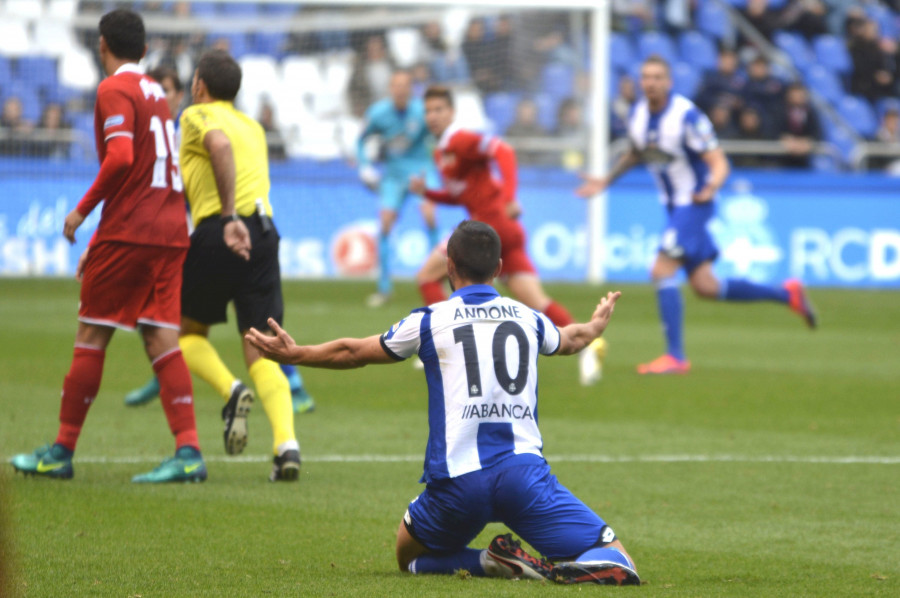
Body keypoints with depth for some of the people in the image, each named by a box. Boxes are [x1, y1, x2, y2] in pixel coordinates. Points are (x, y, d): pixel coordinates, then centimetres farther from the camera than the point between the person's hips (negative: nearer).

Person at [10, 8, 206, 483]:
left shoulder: (114, 90, -5)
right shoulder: (155, 92, 20)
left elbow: (120, 158, -20)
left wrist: (83, 210, -10)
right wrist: (100, 243, 28)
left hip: (130, 231, -7)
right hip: (170, 230, 7)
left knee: (91, 336, 1)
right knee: (162, 339, 2)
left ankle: (61, 452, 6)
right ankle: (188, 452, -10)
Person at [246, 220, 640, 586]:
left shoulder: (430, 321, 8)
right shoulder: (528, 318, 16)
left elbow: (352, 352, 21)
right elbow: (572, 339, 40)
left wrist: (293, 355, 38)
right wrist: (597, 325, 64)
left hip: (457, 477, -1)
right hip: (523, 471, 1)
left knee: (410, 557, 25)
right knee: (616, 562, 1)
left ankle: (488, 563, -5)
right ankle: (581, 568, -35)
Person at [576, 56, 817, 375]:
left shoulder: (687, 116, -20)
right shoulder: (639, 115, 1)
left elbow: (718, 162, -19)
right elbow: (636, 153, 23)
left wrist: (713, 185, -38)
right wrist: (606, 181, 18)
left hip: (694, 203, -8)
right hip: (673, 205, 8)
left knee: (662, 272, -17)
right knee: (705, 287, 9)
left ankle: (675, 357, -11)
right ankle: (787, 294, 23)